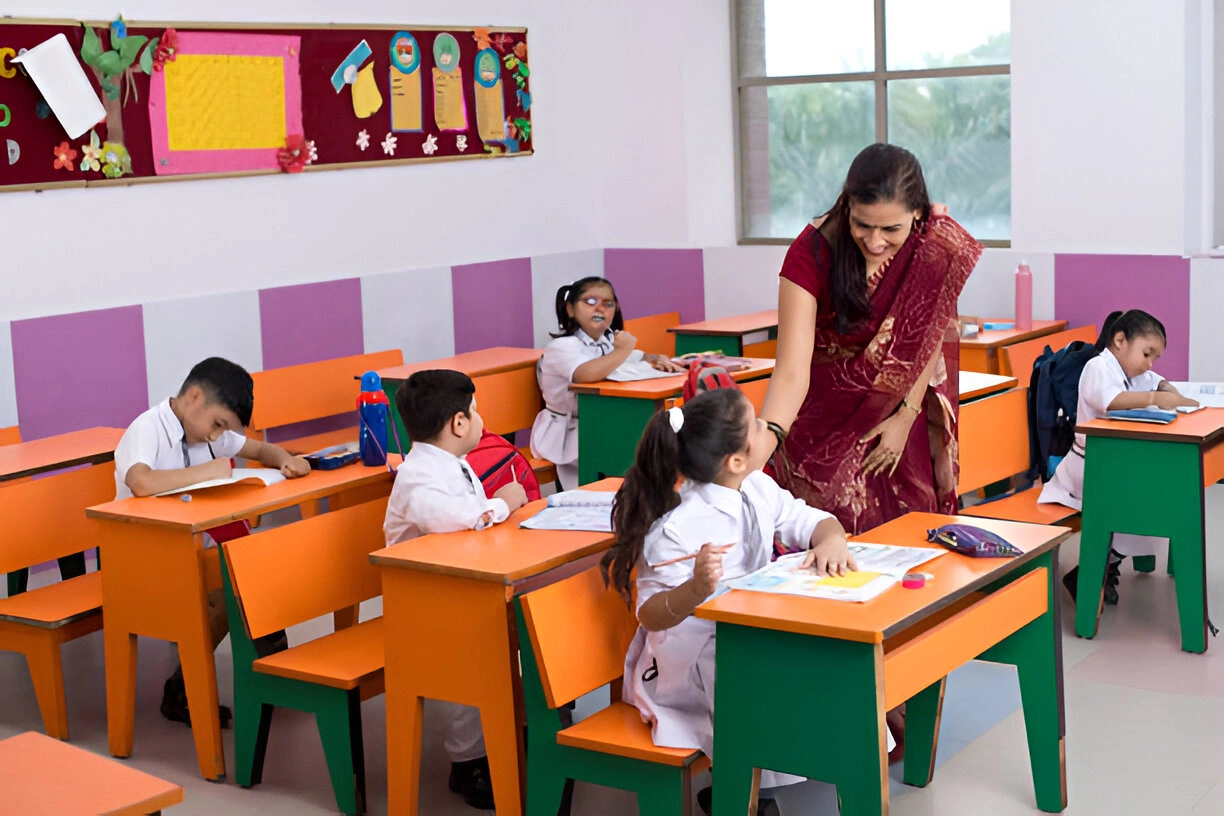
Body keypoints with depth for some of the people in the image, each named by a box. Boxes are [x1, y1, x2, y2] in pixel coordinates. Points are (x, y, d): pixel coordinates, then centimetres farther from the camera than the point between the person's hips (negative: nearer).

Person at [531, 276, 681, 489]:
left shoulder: (609, 341, 9)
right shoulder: (561, 347, -18)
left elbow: (640, 359, 23)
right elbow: (588, 373, -38)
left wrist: (657, 360, -3)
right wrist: (623, 349, -21)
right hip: (571, 437, -8)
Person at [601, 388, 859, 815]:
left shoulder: (757, 490, -2)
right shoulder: (679, 529, -27)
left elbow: (811, 519, 5)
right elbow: (650, 616, -24)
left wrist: (832, 541, -20)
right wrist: (693, 591, -47)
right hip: (689, 661, -8)